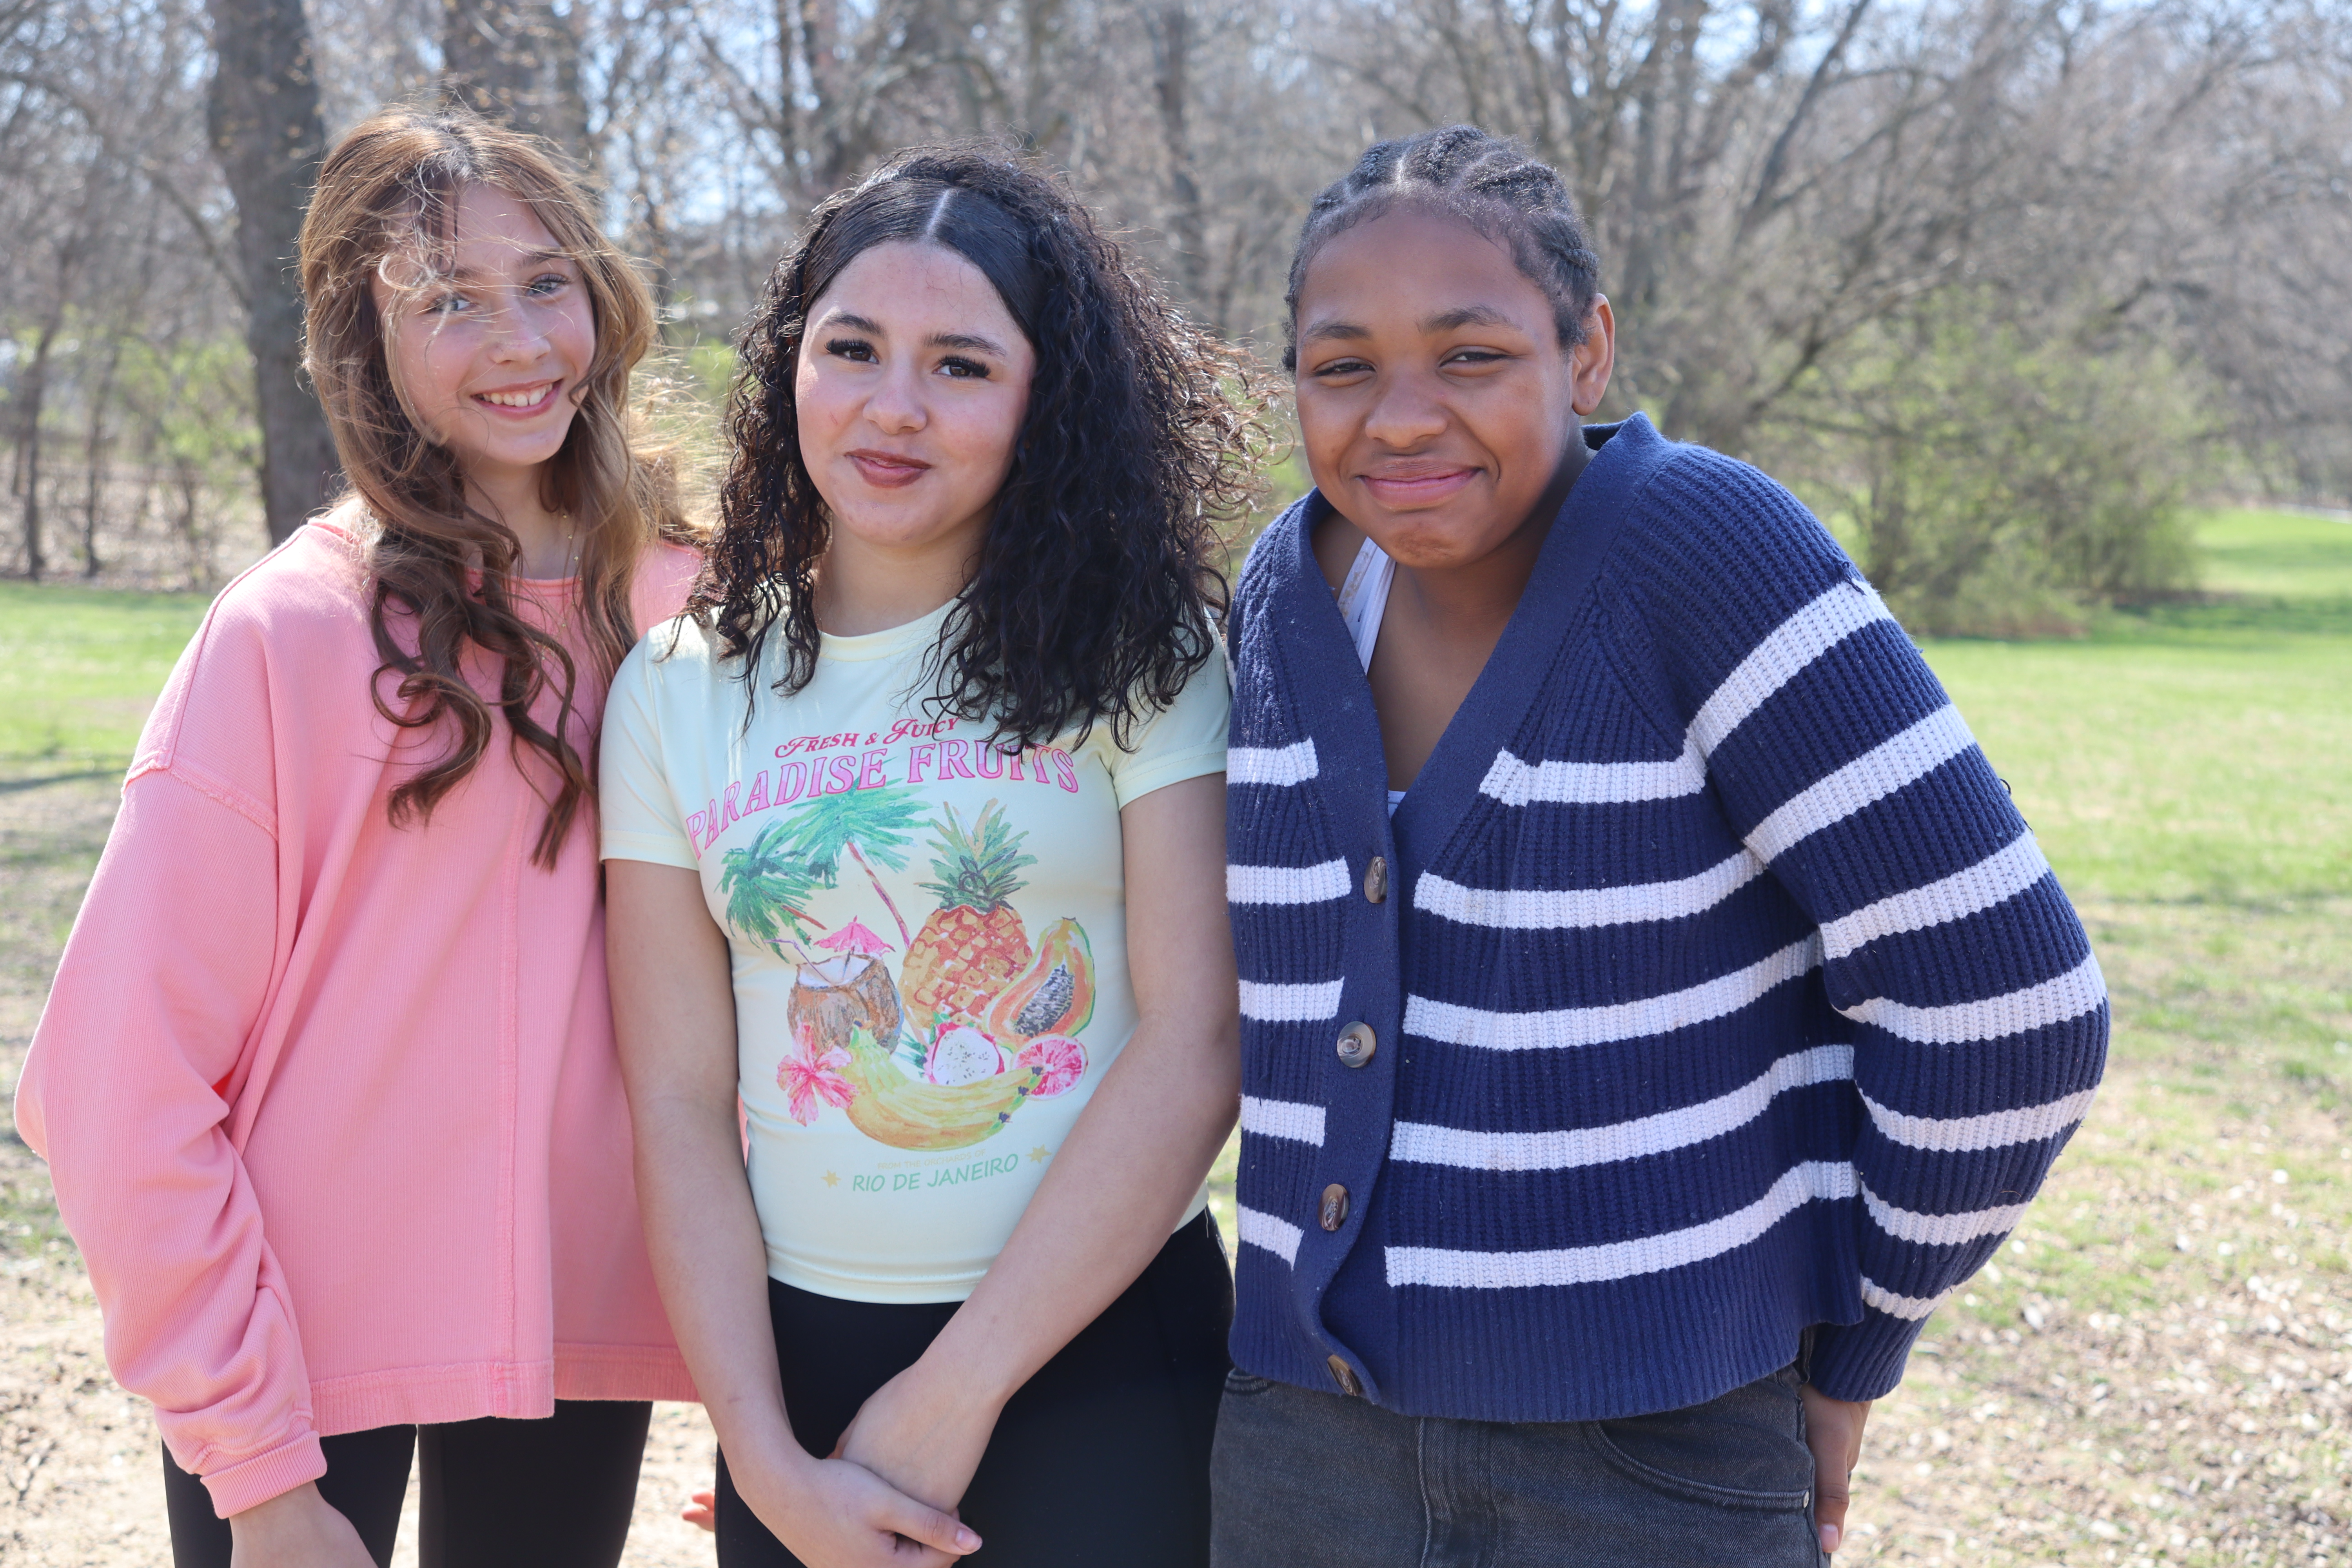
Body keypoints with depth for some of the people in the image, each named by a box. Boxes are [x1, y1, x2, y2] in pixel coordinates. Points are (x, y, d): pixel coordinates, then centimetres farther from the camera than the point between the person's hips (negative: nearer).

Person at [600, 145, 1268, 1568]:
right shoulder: (677, 692, 2)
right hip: (795, 1350, 2)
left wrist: (952, 1397, -13)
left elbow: (1196, 1049, -11)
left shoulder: (1140, 654, -5)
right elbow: (679, 1103, -1)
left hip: (1098, 1340, -2)